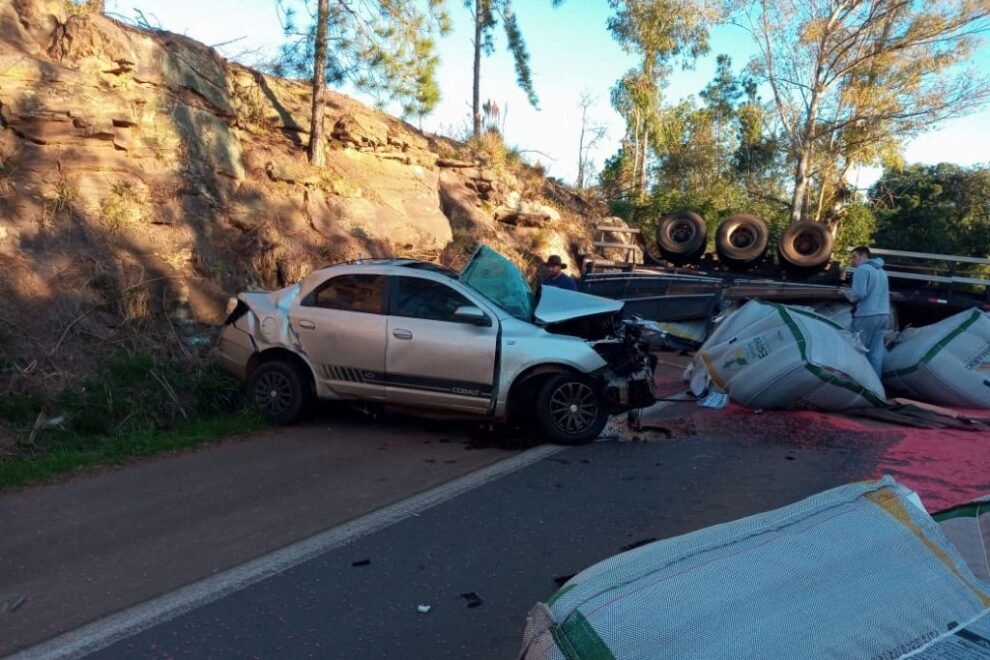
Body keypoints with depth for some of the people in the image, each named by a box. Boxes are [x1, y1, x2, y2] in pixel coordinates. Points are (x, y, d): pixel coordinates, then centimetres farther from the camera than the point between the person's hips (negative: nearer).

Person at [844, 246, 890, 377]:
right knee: (876, 350, 7)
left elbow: (859, 293, -19)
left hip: (866, 315, -8)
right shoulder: (881, 271, 19)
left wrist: (848, 294, 1)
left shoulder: (862, 269, -9)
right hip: (883, 314, 8)